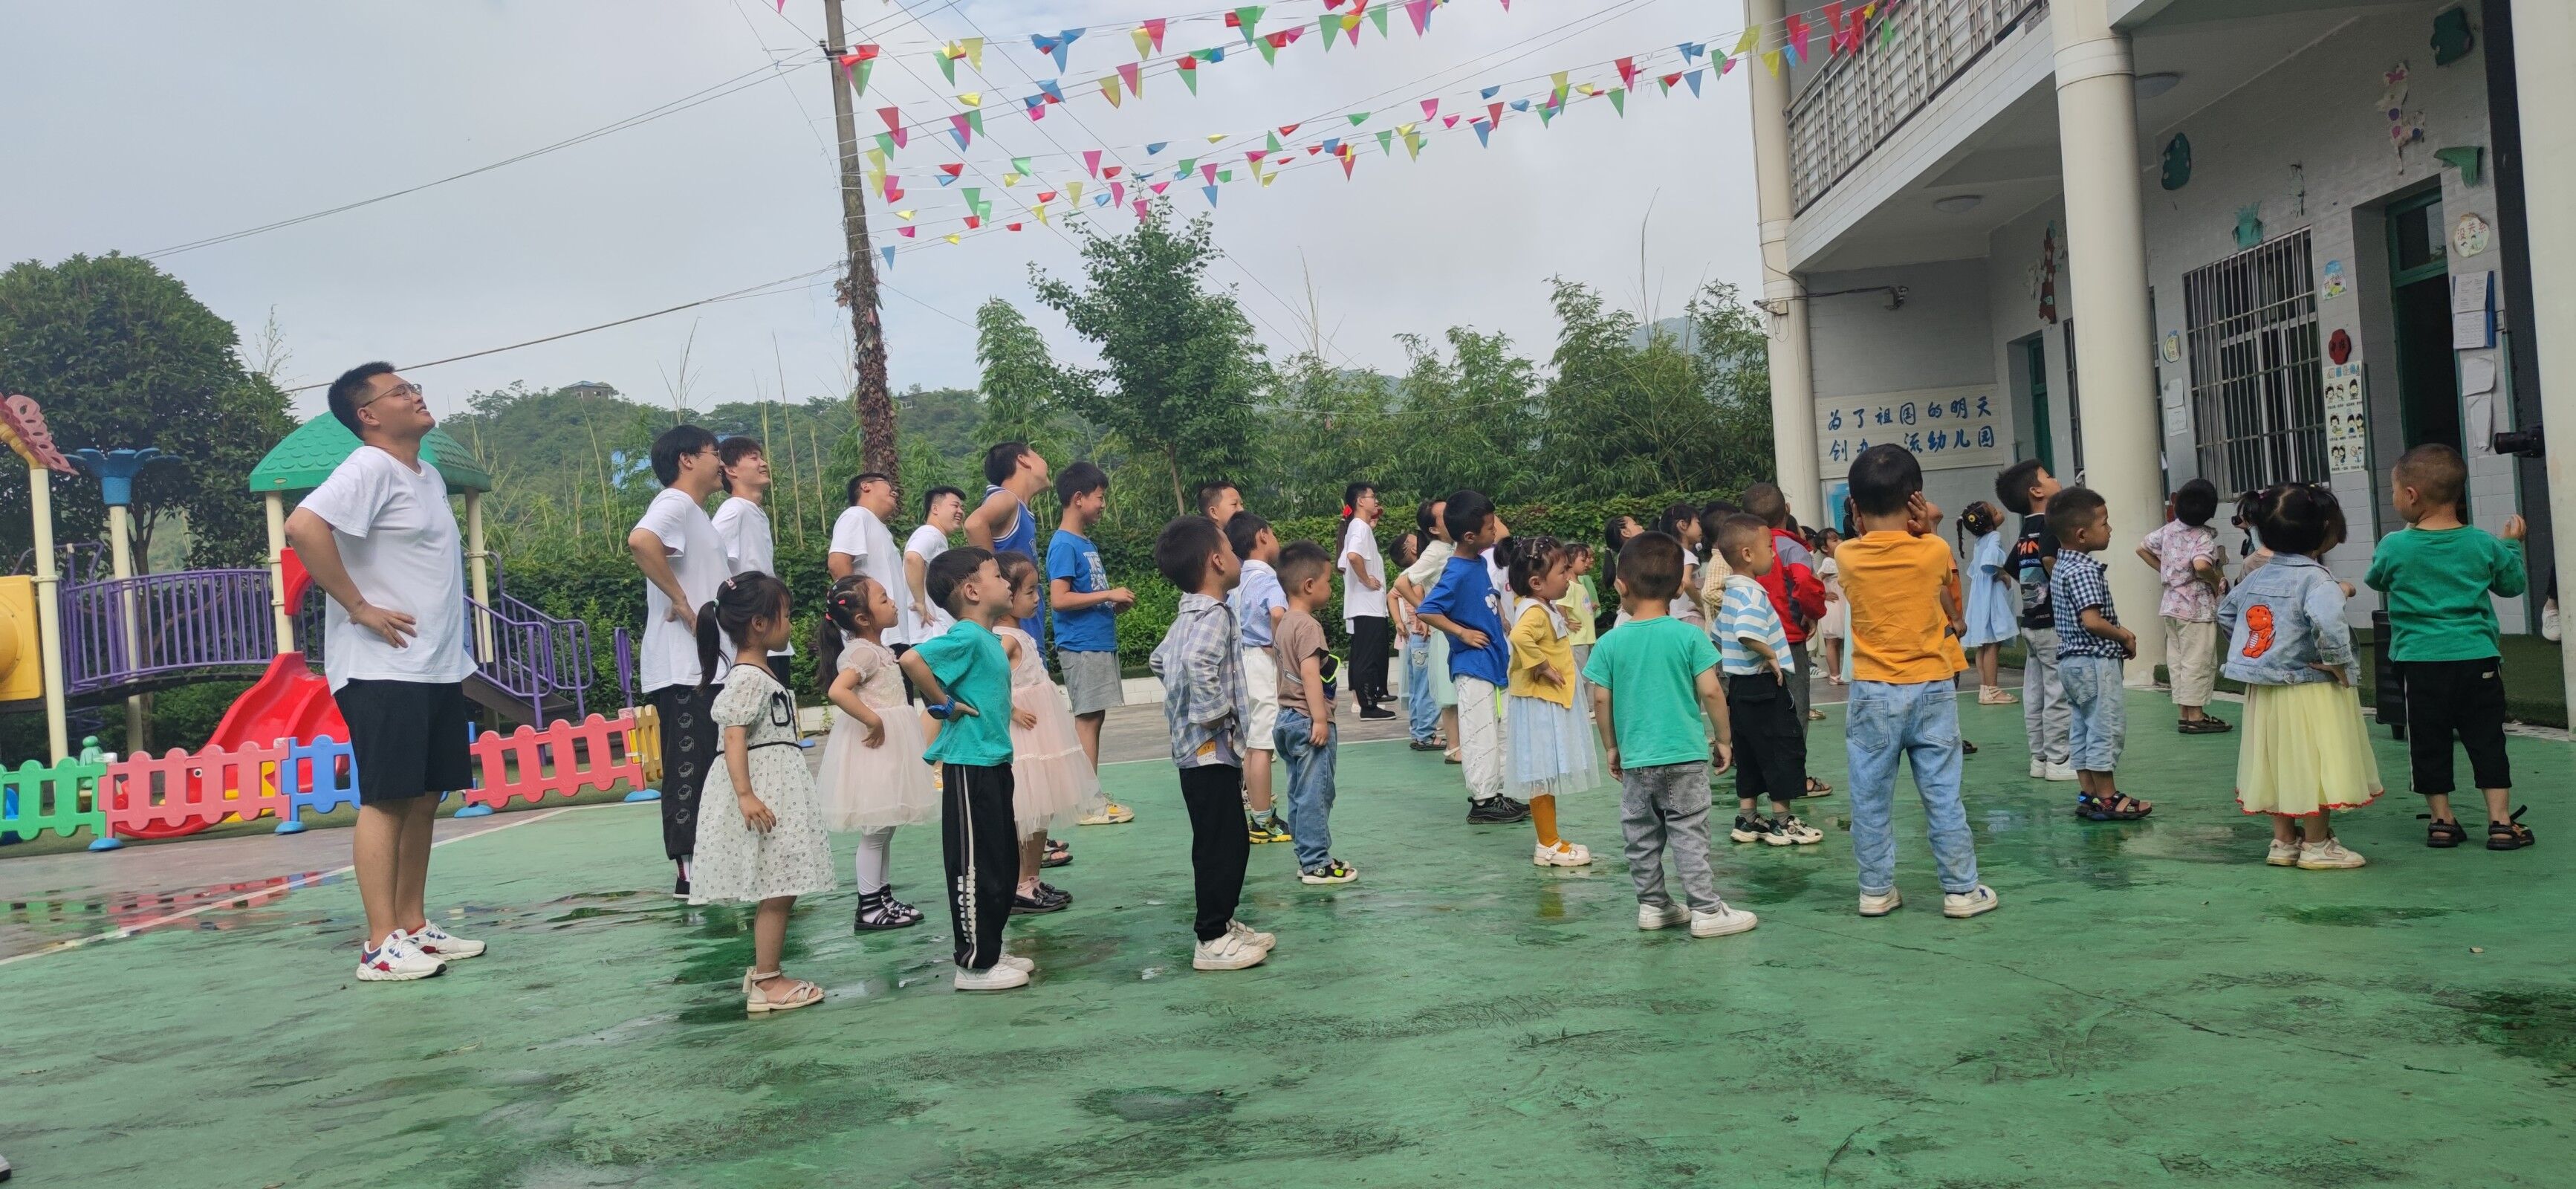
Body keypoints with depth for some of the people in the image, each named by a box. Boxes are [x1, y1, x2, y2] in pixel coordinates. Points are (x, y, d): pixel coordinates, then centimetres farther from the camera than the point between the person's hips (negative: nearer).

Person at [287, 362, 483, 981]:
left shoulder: (428, 475, 16)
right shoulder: (370, 468, -11)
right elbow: (304, 527, -26)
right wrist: (358, 607, -21)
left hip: (438, 668, 8)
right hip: (383, 669, -8)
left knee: (424, 797, 11)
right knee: (387, 799, -6)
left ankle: (413, 925, 19)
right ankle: (381, 945, -2)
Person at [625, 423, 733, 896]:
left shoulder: (696, 514, 20)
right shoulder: (674, 503, -10)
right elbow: (641, 540, -33)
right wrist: (681, 601, -25)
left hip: (704, 664, 10)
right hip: (681, 667, -10)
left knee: (703, 768, 13)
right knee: (689, 767, -7)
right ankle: (689, 871, -4)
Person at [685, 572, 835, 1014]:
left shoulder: (759, 674, 16)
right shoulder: (748, 678, -14)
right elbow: (734, 738, -22)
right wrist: (745, 794, -29)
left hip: (779, 791, 10)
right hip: (763, 793, -10)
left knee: (779, 891, 13)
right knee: (776, 892, -5)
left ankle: (764, 972, 22)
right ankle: (767, 983, 2)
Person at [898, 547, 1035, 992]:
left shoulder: (989, 638, 12)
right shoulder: (966, 637, -17)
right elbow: (912, 660, -30)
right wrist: (944, 704, -19)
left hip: (993, 764, 10)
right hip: (969, 767, -10)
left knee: (1003, 863, 17)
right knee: (975, 867, -1)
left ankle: (989, 951, 28)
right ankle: (974, 964, 8)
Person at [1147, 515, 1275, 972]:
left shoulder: (1188, 616, 14)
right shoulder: (1214, 615, -18)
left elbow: (1161, 659, 29)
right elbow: (1197, 661, -37)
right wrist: (1214, 708, -25)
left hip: (1197, 750, 10)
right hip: (1211, 750, -10)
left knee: (1229, 843, 18)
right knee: (1221, 844, -3)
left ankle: (1222, 923, 28)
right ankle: (1212, 941, 4)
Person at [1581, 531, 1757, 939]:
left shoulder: (1610, 642, -3)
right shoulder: (1690, 636, -7)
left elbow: (1601, 700, 0)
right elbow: (1710, 692, -8)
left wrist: (1611, 747, 13)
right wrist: (1724, 738, 5)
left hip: (1635, 759, 2)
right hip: (1685, 756, -2)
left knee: (1641, 837, 13)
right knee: (1689, 836, 2)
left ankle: (1652, 906, 22)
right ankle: (1706, 910, 5)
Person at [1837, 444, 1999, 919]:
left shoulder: (1848, 556, -6)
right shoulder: (1935, 550, -8)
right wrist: (1924, 526, 4)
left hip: (1872, 694, 0)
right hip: (1931, 690, 0)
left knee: (1871, 800, 8)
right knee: (1943, 796, 7)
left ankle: (1876, 890, 15)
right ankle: (1961, 889, 14)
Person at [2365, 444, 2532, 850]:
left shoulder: (2394, 547, -8)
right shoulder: (2484, 544, -1)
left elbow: (2375, 580, 12)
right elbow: (2513, 584, 13)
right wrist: (2513, 544, 28)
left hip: (2421, 661, -2)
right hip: (2478, 658, 2)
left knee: (2429, 744, 8)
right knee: (2487, 741, 8)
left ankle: (2442, 820, 14)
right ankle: (2500, 821, 8)